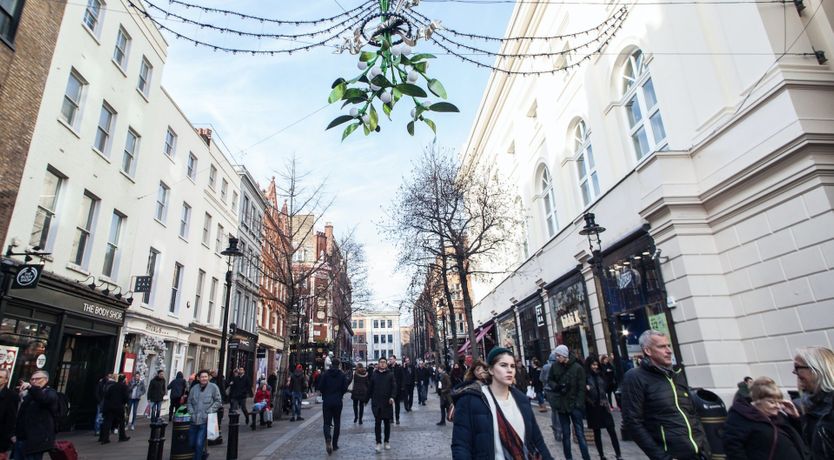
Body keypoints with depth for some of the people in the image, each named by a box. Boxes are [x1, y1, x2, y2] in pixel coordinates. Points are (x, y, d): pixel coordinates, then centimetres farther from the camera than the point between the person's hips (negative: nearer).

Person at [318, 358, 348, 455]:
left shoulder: (325, 374, -4)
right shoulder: (342, 375, -4)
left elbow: (320, 387, -6)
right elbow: (345, 388, -6)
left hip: (326, 401, 0)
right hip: (338, 401, 0)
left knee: (327, 422, 5)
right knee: (337, 423, 13)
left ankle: (328, 438, -23)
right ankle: (334, 444, 16)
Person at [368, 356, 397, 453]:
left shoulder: (390, 374, 0)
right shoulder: (374, 374, 4)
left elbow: (394, 387, -5)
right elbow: (370, 387, 7)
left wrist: (392, 397, -19)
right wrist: (371, 397, 4)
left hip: (387, 402, 0)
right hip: (376, 403, 0)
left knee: (387, 422, 10)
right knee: (377, 423, -2)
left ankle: (387, 442, 23)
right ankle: (378, 442, 6)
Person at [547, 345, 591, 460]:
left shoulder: (577, 367, -11)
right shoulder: (555, 366, -3)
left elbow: (581, 388, -9)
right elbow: (549, 380, 10)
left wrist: (579, 404, -15)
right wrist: (556, 386, -11)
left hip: (574, 404, -3)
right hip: (561, 403, 3)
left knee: (580, 433, 0)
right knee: (565, 433, 13)